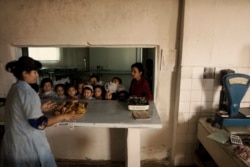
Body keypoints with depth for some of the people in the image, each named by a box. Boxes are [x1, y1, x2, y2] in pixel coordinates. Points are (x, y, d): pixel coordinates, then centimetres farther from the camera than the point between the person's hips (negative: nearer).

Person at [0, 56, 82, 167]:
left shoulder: (14, 88, 5)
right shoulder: (27, 92, -23)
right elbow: (38, 123, -23)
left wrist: (40, 109, 11)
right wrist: (64, 116, -19)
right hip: (27, 144, -9)